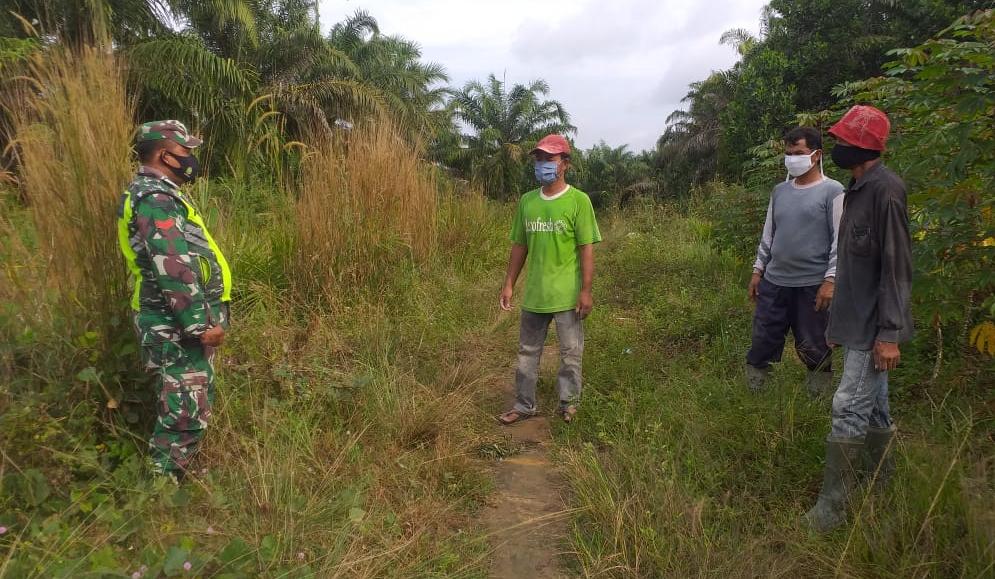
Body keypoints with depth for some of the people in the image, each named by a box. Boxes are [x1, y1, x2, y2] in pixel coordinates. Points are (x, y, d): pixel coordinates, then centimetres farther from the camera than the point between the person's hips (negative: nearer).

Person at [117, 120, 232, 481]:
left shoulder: (158, 193, 17)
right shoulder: (156, 198, -17)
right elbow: (174, 270, -25)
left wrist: (203, 319, 23)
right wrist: (202, 324, -22)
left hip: (182, 325, 11)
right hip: (178, 328, -11)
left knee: (194, 407, 20)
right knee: (185, 415, -4)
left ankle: (178, 474, 34)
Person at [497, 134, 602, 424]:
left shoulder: (578, 200, -9)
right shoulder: (526, 201, 5)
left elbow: (586, 248, -10)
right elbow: (519, 245, 11)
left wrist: (586, 290, -13)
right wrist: (509, 284, 9)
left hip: (567, 294, -4)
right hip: (533, 293, 5)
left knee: (570, 352, 8)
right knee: (527, 351, 13)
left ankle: (569, 403, 26)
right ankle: (525, 405, 27)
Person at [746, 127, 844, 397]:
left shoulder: (832, 191, -5)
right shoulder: (780, 191, 11)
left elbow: (840, 240, -8)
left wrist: (830, 280, -14)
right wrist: (757, 270, 14)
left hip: (812, 284, -5)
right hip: (774, 282, 5)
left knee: (813, 346, 4)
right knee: (763, 339, 9)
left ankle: (818, 397, 23)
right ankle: (752, 392, 23)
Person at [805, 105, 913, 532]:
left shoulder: (885, 190, -17)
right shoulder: (857, 190, 12)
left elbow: (897, 267, -20)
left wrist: (889, 333, -20)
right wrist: (839, 322, 19)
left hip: (873, 327, -9)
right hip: (856, 322, 9)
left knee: (849, 409, -7)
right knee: (873, 404, 19)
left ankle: (831, 508, 0)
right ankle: (877, 478, 34)